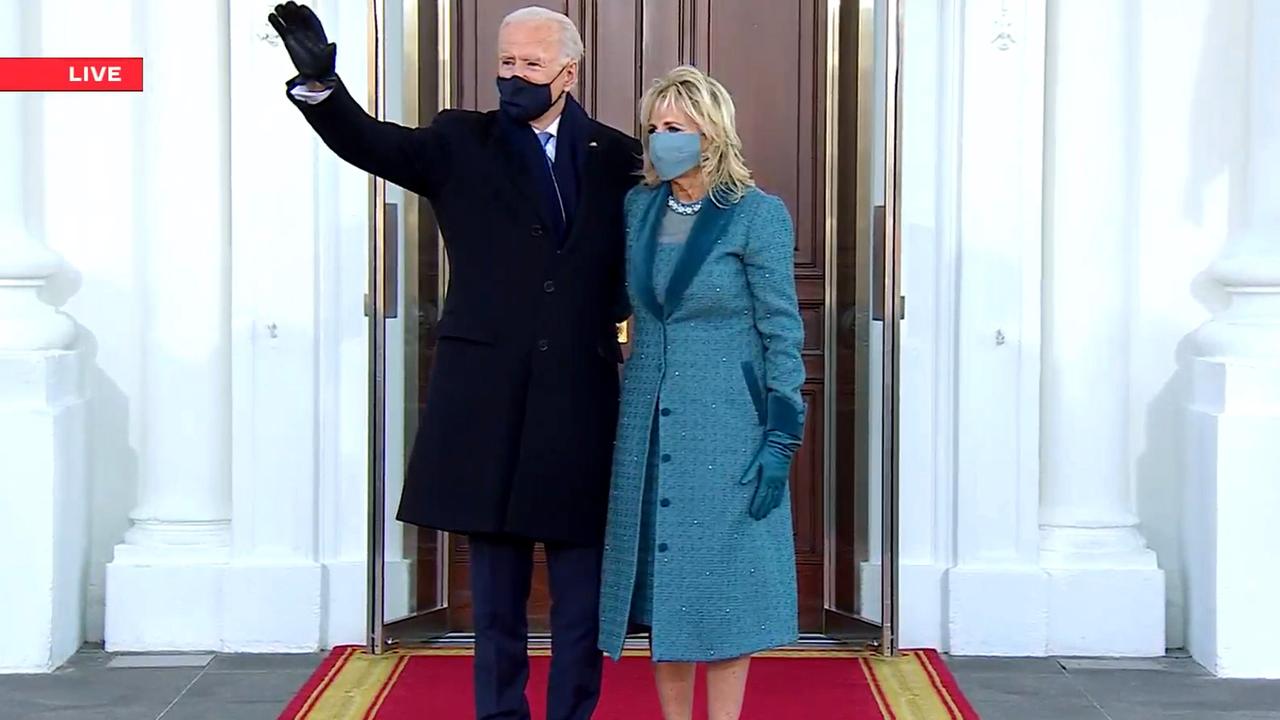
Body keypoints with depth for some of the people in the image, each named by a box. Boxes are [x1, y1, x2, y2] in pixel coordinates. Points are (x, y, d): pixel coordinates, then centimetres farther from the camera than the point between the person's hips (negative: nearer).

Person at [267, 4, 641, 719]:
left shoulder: (618, 157, 6)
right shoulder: (461, 143, 5)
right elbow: (370, 141, -11)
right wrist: (320, 81, -29)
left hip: (581, 403, 1)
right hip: (489, 400, 0)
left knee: (581, 600, 8)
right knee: (497, 599, 10)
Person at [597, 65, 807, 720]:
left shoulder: (758, 214, -8)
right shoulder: (639, 206, 6)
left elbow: (782, 333, -8)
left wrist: (781, 440, -12)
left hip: (726, 424, -5)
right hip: (650, 424, 5)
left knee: (721, 586, 1)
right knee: (661, 585, 8)